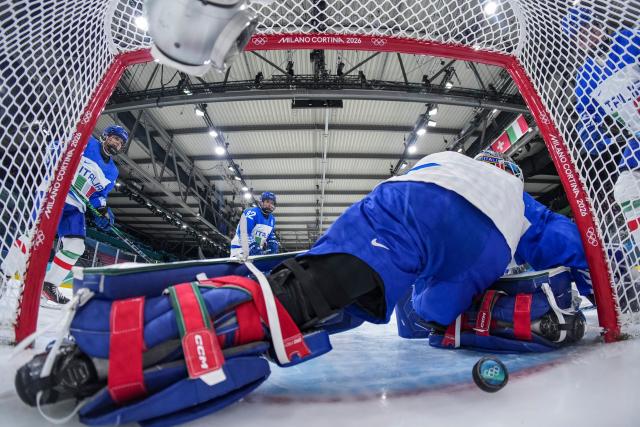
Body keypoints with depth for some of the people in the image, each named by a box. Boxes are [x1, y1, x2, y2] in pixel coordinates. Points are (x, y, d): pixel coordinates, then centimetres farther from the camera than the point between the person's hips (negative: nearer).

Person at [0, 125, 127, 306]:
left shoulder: (112, 172, 15)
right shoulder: (86, 142, 2)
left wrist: (103, 210, -1)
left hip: (75, 206, 6)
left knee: (75, 247, -4)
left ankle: (48, 285, 8)